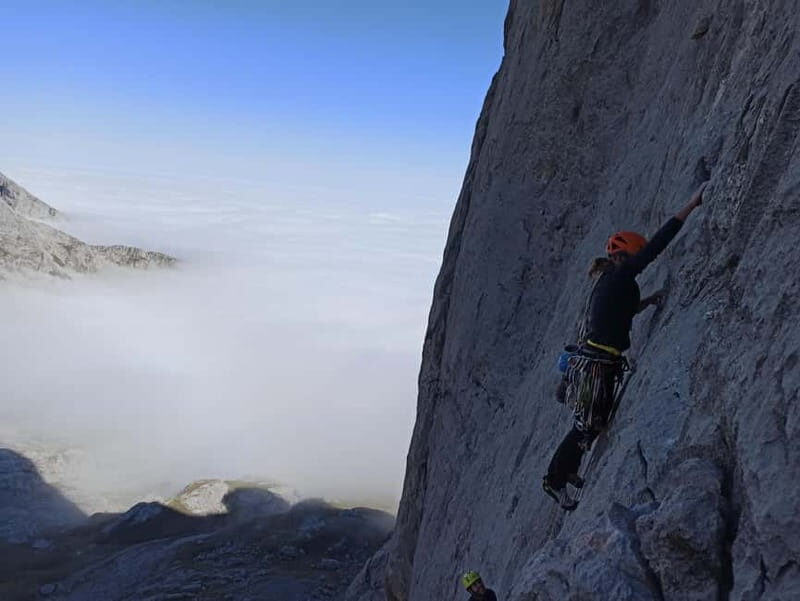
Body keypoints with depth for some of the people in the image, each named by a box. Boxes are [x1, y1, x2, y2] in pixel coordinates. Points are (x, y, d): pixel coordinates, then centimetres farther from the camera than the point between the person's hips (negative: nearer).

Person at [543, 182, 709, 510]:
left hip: (597, 361, 10)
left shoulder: (611, 282, 14)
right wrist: (691, 204, -20)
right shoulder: (619, 278, -14)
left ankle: (567, 470, 35)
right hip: (597, 364, -10)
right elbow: (656, 245, -21)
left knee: (594, 423, 20)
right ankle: (555, 479, 15)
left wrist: (648, 301, 19)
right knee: (587, 426, 1)